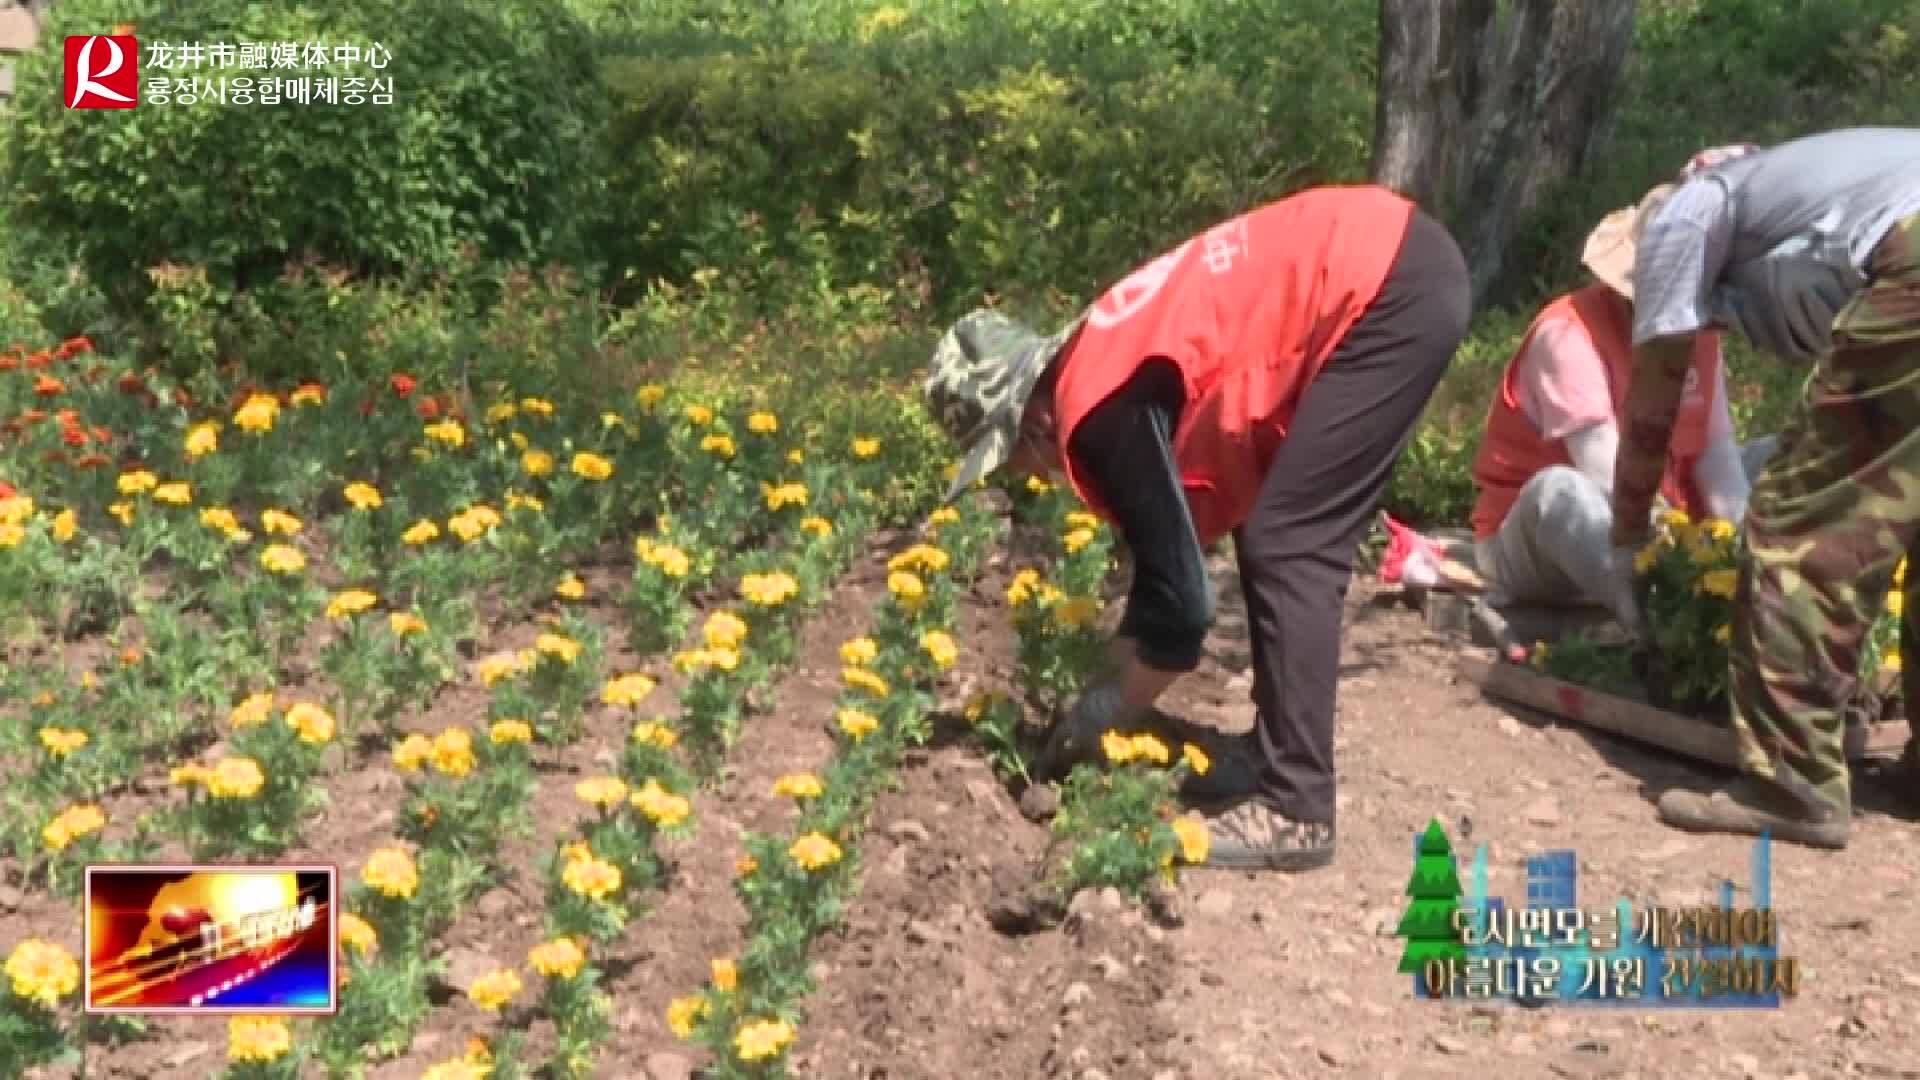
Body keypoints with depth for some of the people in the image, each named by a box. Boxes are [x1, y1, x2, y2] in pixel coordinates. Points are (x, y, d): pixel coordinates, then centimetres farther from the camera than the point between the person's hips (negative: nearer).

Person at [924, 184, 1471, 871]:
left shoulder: (1102, 410, -16)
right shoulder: (1106, 371, 12)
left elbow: (1184, 597, -14)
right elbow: (1174, 548, 20)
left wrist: (1111, 709, 2)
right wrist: (1119, 682, 19)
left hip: (1393, 289, -10)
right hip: (1401, 266, 10)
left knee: (1286, 547, -8)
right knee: (1280, 536, 14)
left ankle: (1293, 810, -3)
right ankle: (1280, 751, 21)